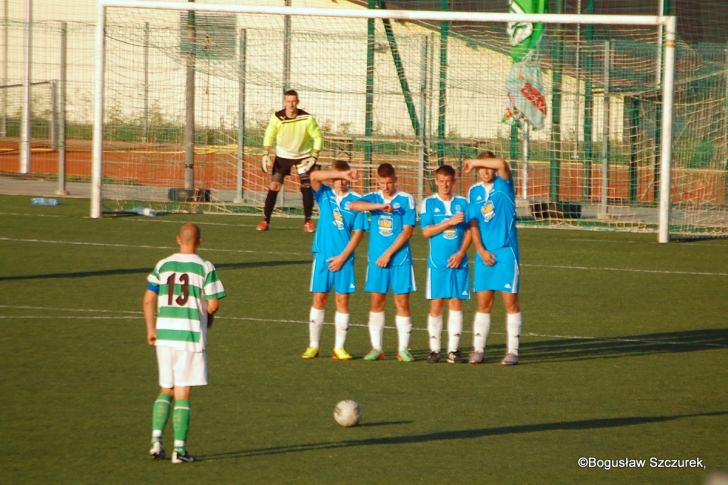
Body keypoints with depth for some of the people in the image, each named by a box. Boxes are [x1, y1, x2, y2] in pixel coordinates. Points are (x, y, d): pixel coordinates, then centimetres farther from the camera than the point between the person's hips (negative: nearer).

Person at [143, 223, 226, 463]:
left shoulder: (163, 266, 5)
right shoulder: (205, 268, -5)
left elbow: (148, 300, 3)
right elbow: (213, 304, -7)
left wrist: (151, 329, 13)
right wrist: (207, 318, 15)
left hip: (164, 333, 3)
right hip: (191, 335, -3)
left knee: (166, 390, 16)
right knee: (182, 393, 1)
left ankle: (156, 438, 0)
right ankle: (179, 448, -1)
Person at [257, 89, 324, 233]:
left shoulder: (307, 119, -19)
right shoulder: (276, 118, -15)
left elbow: (318, 137, -8)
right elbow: (269, 135, -1)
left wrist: (314, 156, -16)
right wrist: (267, 154, -12)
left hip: (303, 156, -1)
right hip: (282, 156, 1)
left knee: (307, 187, -8)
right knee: (274, 186, -7)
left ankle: (308, 222, 4)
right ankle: (266, 221, 0)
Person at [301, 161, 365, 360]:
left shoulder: (355, 200, 1)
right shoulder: (324, 195, 4)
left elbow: (358, 233, 0)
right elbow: (314, 176, -15)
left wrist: (342, 257, -7)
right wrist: (341, 174, -24)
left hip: (344, 258, 0)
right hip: (323, 254, 1)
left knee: (342, 300, -1)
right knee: (319, 299, 1)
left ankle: (339, 348, 4)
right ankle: (313, 346, 8)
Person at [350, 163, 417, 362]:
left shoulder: (406, 200, -1)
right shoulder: (373, 198, 6)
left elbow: (407, 231, -6)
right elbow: (354, 205, -15)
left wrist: (389, 253, -10)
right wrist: (379, 206, -26)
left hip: (400, 259, -2)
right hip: (377, 259, 2)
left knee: (402, 302, -2)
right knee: (376, 302, 3)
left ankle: (403, 349, 3)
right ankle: (376, 348, 9)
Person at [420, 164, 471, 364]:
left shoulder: (462, 203, 8)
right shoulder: (429, 203, 4)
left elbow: (469, 231, 6)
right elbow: (426, 231, -5)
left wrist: (461, 253, -8)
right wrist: (450, 222, -15)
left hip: (458, 262, 1)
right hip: (437, 262, -1)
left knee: (456, 303, -1)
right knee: (436, 304, -3)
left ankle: (453, 349, 3)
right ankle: (434, 349, 4)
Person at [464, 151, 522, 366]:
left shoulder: (503, 185, -1)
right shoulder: (474, 192, 11)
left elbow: (502, 164, -22)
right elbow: (473, 224, 9)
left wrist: (473, 161, -10)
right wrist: (481, 250, -3)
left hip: (506, 251, -4)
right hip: (484, 253, 4)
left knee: (510, 301, -3)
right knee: (483, 303, 4)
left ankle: (512, 351, 0)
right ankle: (478, 350, 8)